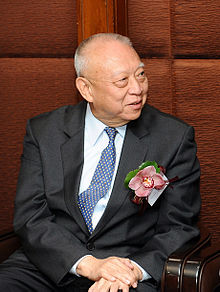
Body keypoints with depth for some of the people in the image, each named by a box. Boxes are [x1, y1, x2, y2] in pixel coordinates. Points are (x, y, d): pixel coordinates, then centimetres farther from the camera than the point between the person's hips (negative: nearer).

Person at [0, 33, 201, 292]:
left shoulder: (174, 137, 3)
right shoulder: (43, 132, 5)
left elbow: (179, 228, 2)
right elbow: (29, 217, -2)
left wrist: (134, 269, -18)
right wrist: (87, 263, -17)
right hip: (51, 267, 2)